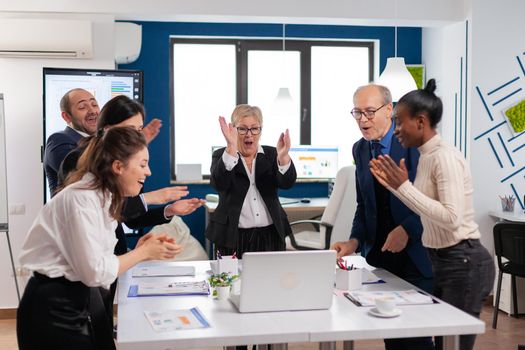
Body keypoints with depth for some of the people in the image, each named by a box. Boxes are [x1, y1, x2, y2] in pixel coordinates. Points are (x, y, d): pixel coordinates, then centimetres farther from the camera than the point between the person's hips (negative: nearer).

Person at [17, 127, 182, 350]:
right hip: (52, 308, -9)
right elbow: (96, 272, -24)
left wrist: (138, 250, -9)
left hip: (77, 299, 9)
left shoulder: (104, 197, 8)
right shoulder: (82, 199, -20)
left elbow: (100, 262, 4)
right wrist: (143, 253, -14)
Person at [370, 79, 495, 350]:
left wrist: (404, 186, -24)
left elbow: (451, 218, -27)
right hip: (441, 260, 9)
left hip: (463, 263, -9)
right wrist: (393, 184, 6)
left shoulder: (445, 156, -18)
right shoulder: (426, 156, 9)